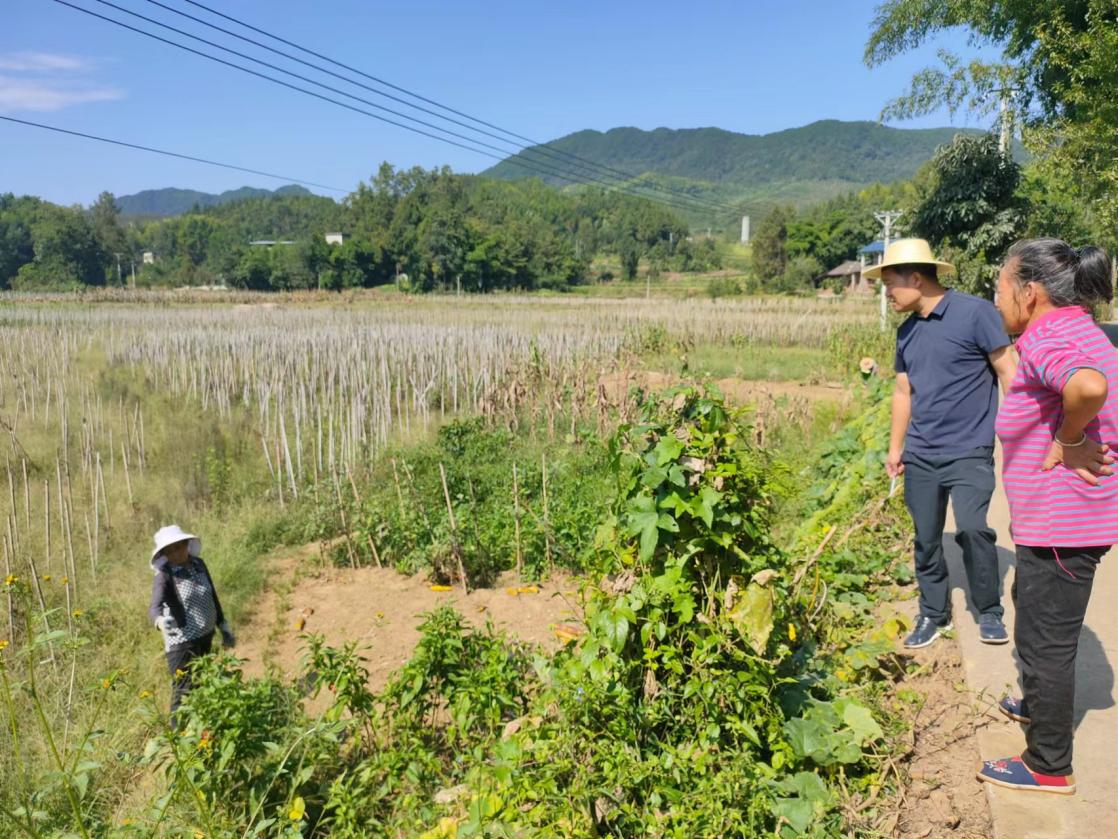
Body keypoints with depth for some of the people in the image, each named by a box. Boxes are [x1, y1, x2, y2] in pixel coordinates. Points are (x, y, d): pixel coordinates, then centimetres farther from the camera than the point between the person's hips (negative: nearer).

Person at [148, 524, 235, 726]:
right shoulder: (164, 576, -17)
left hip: (206, 637, 7)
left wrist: (223, 627, 17)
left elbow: (212, 598, 13)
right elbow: (154, 607, -34)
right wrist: (161, 620, -56)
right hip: (182, 642, -7)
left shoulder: (199, 564, 1)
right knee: (184, 691, -7)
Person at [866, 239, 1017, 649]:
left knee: (972, 528, -16)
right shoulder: (907, 331, 9)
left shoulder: (975, 312, -9)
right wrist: (895, 448, 17)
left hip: (969, 451, -5)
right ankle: (933, 614, 25)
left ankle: (990, 612, 7)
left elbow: (1008, 373, -9)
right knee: (925, 540, 8)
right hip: (920, 455, 6)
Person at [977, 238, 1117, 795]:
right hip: (1061, 518, 11)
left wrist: (1068, 441, -26)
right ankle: (1039, 706, 51)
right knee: (1033, 612, 29)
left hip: (1060, 526, -11)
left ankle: (1049, 766, 20)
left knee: (1045, 639, 4)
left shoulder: (1047, 339, -23)